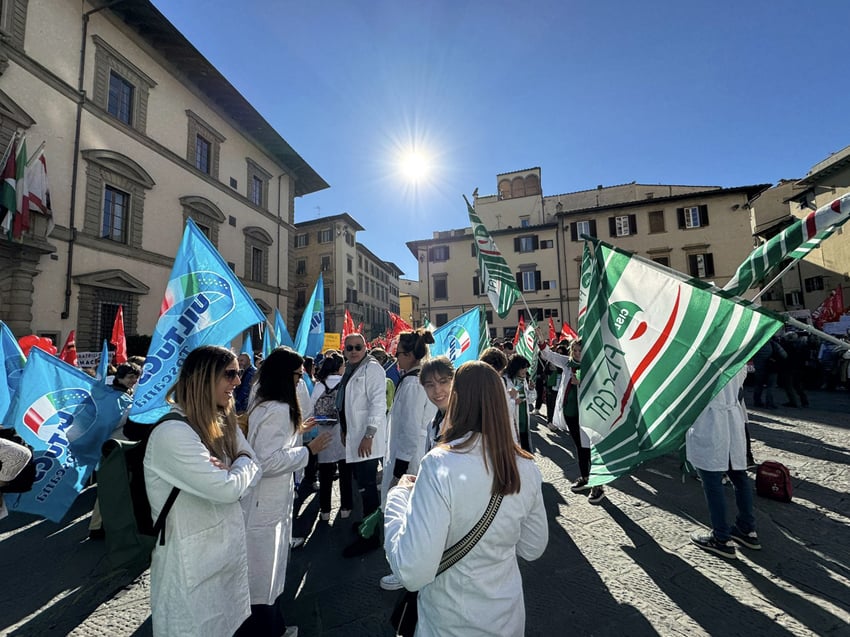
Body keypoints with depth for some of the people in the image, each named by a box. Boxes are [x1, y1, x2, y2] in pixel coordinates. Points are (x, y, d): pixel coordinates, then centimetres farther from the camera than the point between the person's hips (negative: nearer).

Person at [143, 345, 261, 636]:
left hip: (228, 550, 8)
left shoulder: (222, 423, 2)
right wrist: (243, 463, -9)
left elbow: (253, 470, 2)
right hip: (195, 564, -7)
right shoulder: (173, 433, -27)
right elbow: (228, 489, -29)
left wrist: (227, 470, -18)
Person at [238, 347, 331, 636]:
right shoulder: (277, 410, -26)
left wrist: (296, 431, 11)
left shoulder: (262, 404, 6)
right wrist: (309, 450, -21)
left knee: (269, 572, 25)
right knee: (261, 578, 9)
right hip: (265, 506, -10)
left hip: (270, 503, 10)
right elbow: (267, 462, -28)